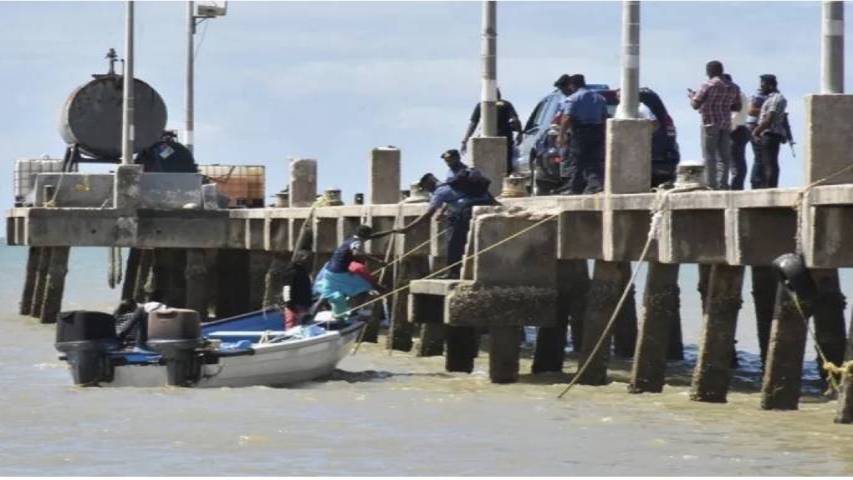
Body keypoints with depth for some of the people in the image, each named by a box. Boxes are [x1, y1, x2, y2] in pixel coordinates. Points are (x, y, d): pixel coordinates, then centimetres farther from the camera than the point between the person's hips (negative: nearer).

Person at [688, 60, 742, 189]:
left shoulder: (708, 85, -8)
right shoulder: (734, 88, 9)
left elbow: (695, 105, -5)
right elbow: (737, 106, 16)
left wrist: (691, 96, 15)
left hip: (710, 123, -5)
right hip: (726, 124, 5)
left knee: (709, 156, -3)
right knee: (724, 156, 6)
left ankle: (711, 185, -8)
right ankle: (723, 185, 1)